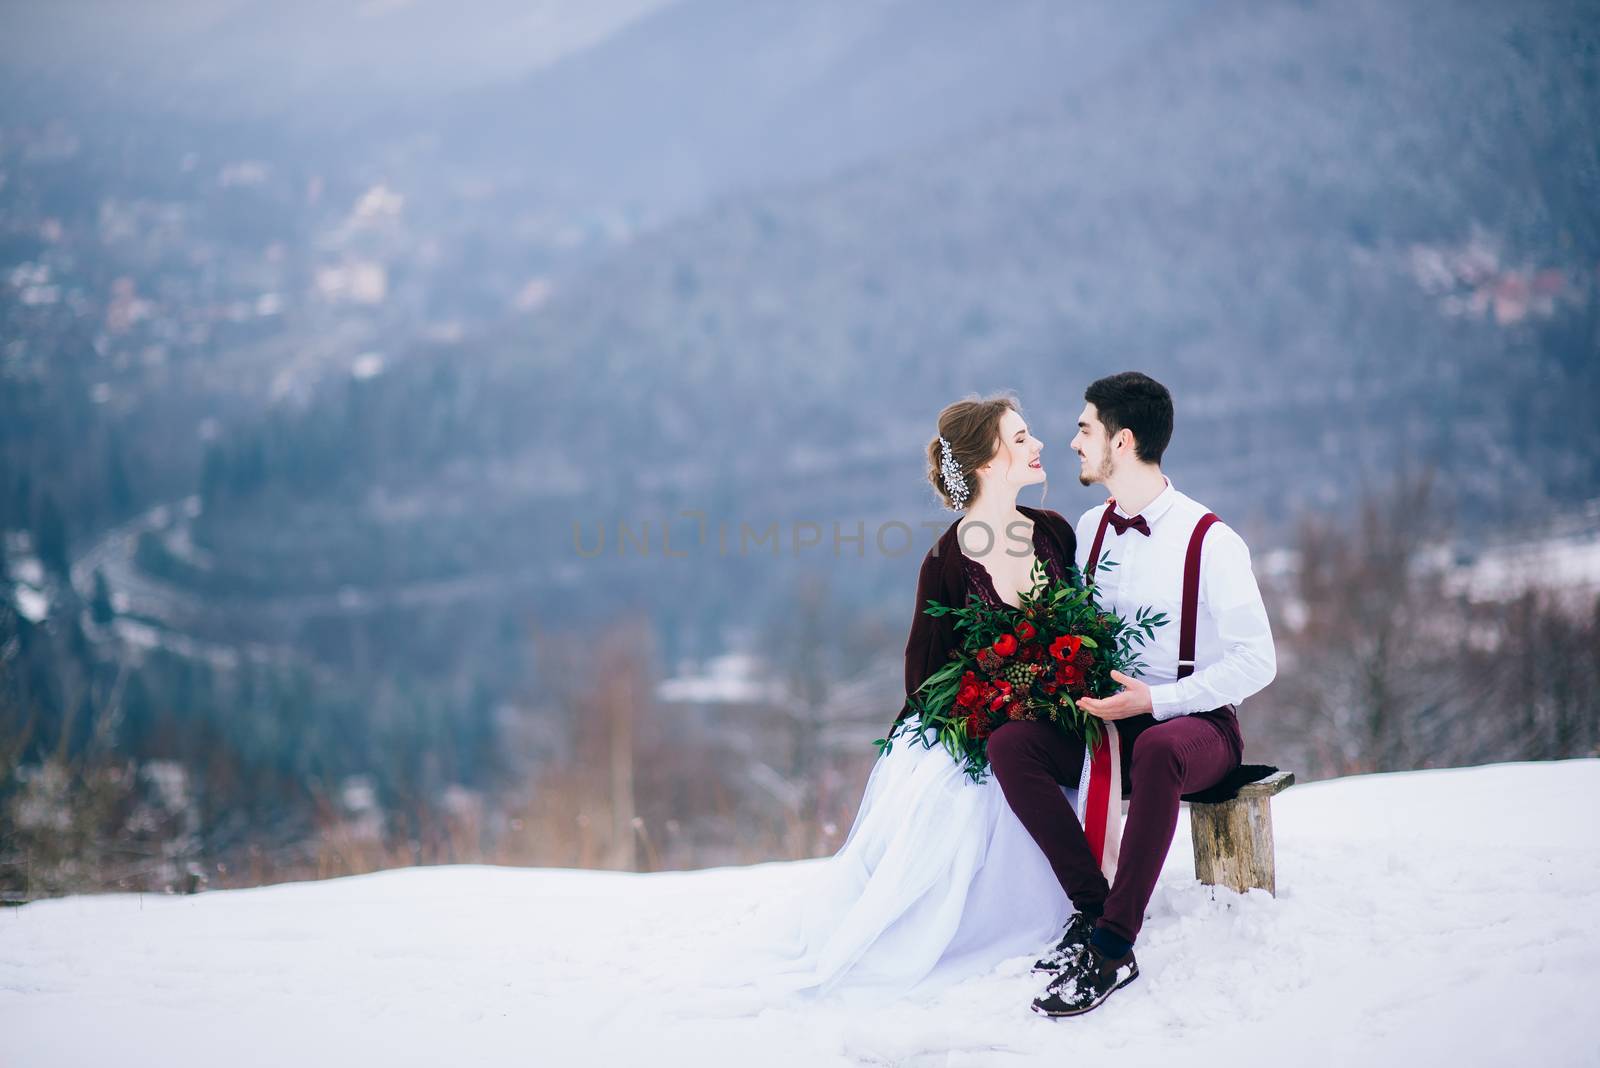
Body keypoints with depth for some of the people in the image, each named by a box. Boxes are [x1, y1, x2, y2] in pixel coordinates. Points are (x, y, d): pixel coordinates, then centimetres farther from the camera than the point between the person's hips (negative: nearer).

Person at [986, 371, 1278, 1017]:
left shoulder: (1209, 540, -11)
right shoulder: (1091, 529, 8)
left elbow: (1255, 661, -13)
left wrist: (1155, 700, -22)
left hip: (1196, 722, -6)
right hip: (1107, 716, 6)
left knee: (1156, 750, -42)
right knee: (1010, 743, -22)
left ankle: (1111, 949, -37)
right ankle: (1093, 906, -18)